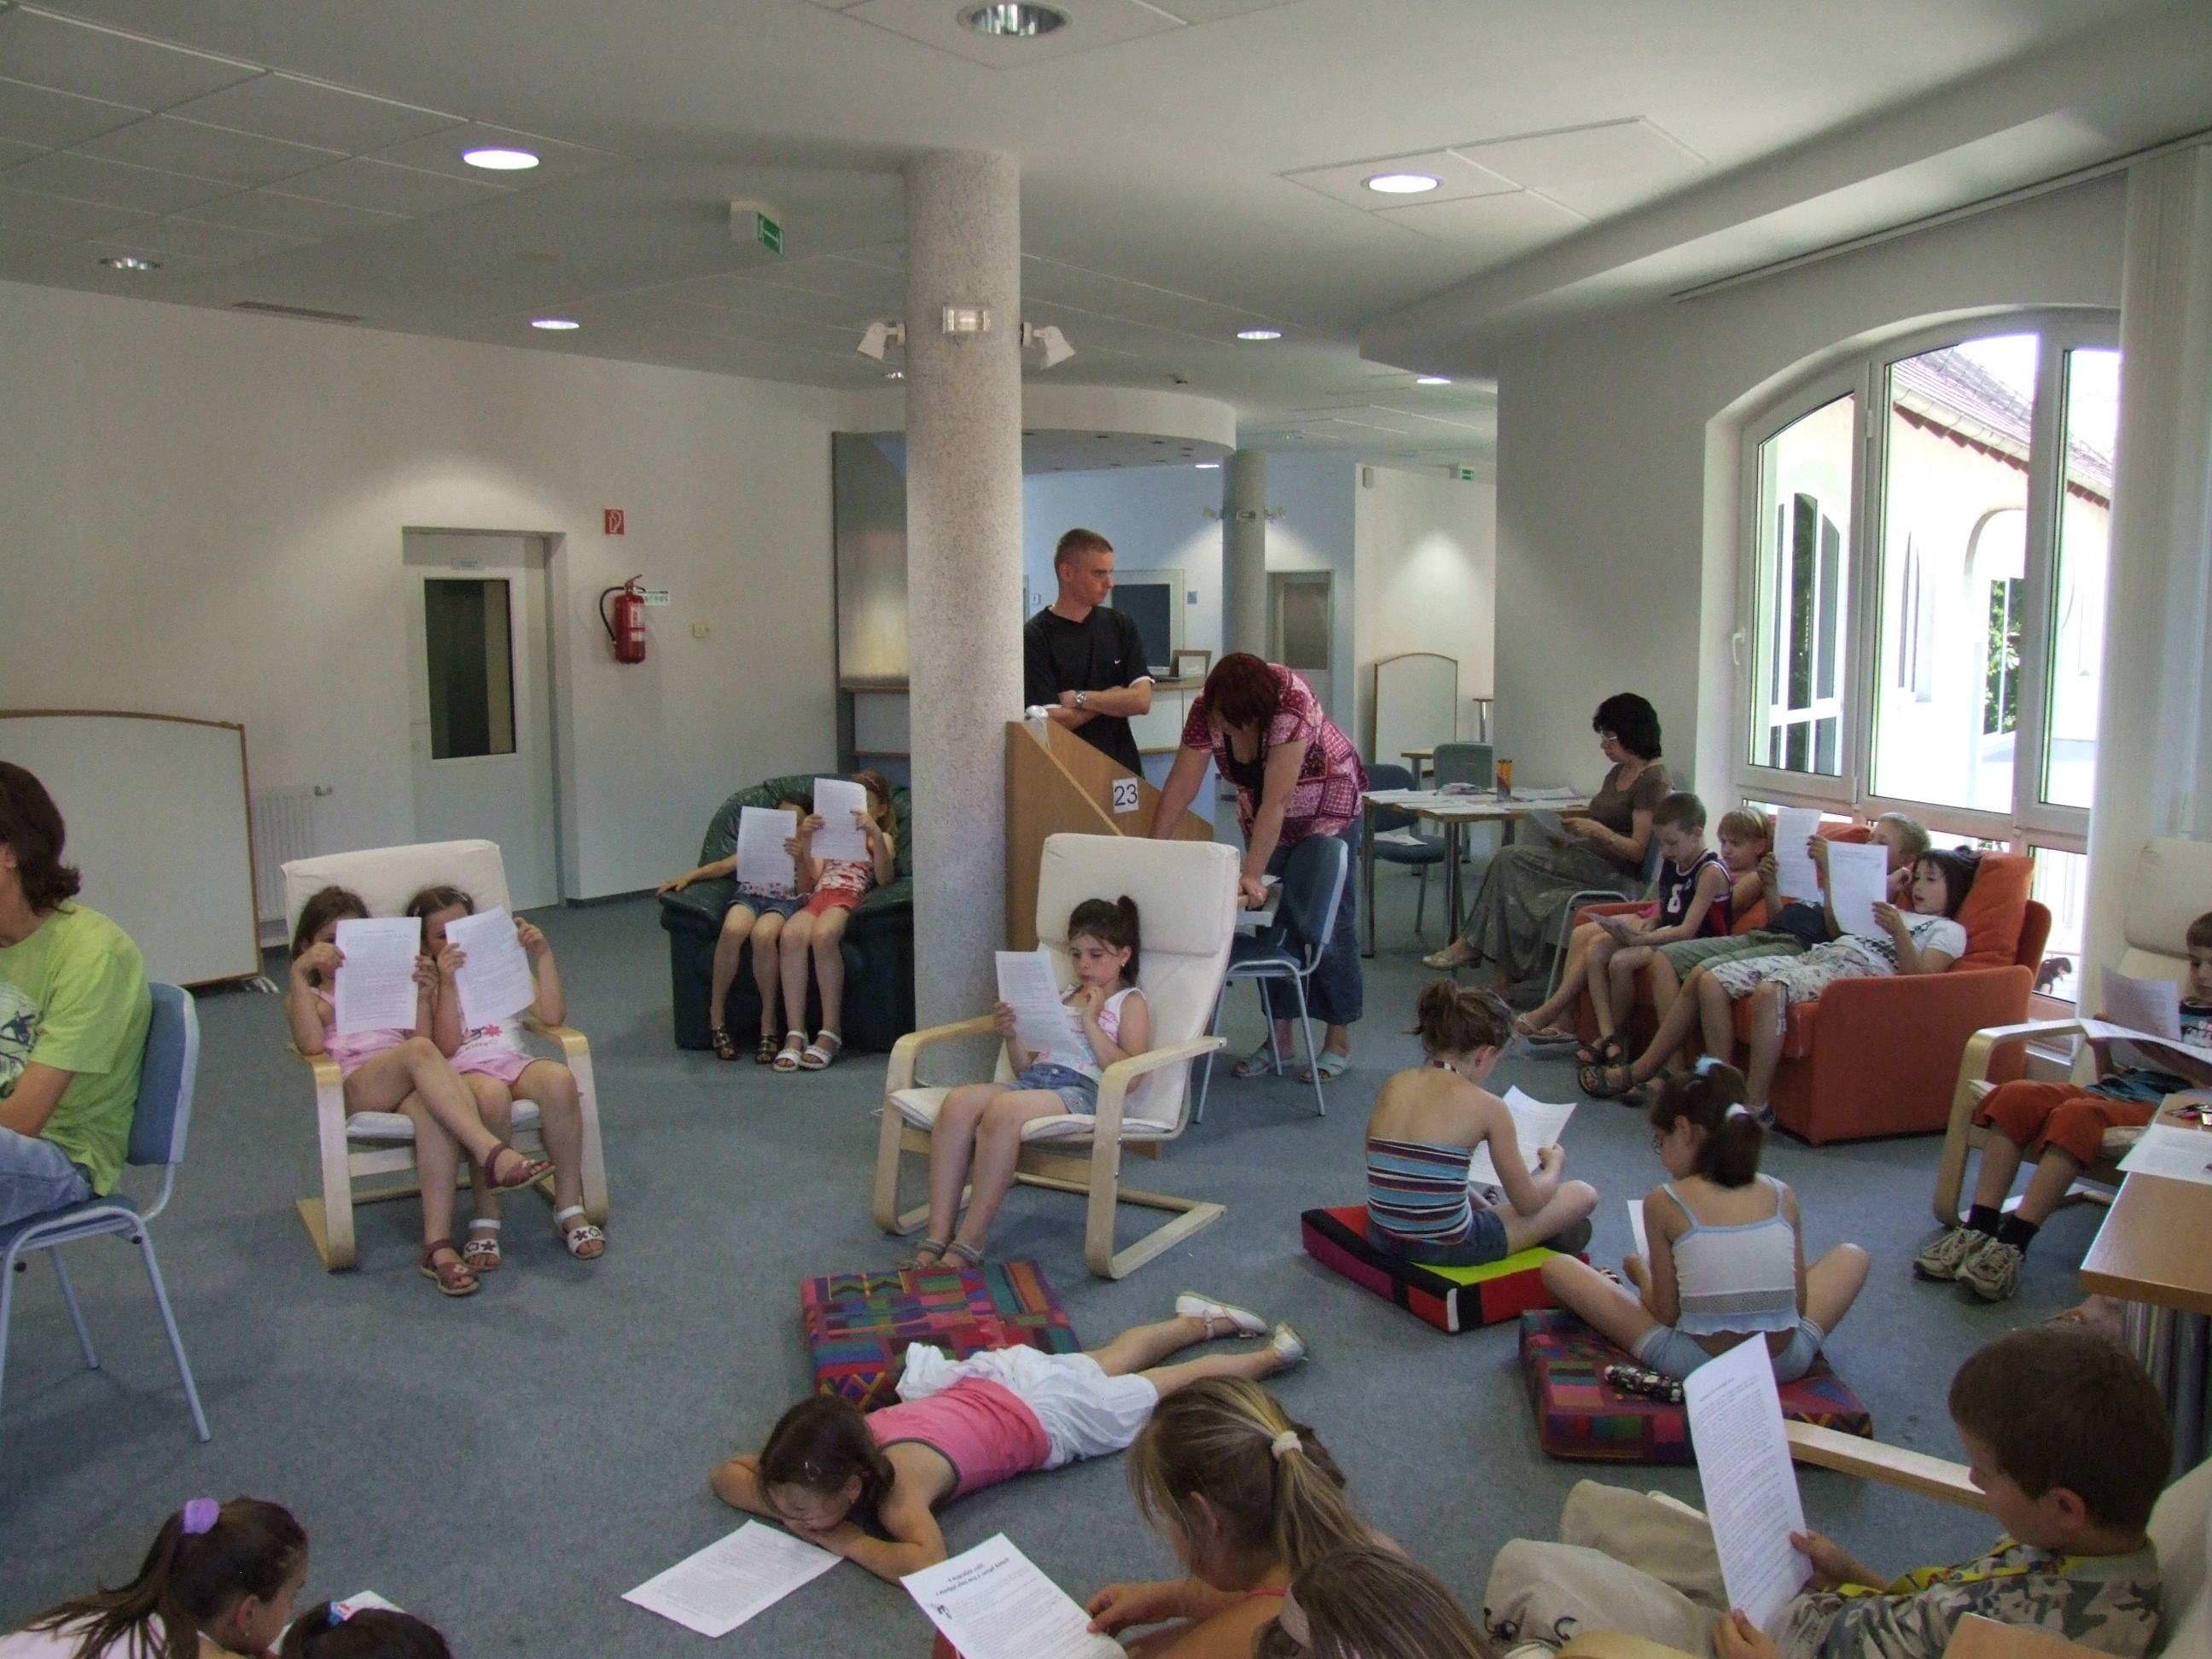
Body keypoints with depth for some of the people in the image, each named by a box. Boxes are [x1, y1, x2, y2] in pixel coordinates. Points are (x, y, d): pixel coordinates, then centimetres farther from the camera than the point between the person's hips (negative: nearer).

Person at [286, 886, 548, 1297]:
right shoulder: (308, 997, 24)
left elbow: (422, 1035, 15)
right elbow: (311, 1045, -2)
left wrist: (423, 996, 0)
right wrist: (300, 973, -6)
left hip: (408, 1087, 2)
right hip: (357, 1090, -2)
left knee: (432, 1106, -38)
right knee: (419, 1051, -35)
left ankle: (438, 1244, -44)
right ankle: (491, 1152, -49)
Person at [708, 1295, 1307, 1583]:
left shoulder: (899, 1484, -40)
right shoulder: (829, 1447, -23)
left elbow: (928, 1566, -54)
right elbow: (725, 1474, -12)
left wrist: (847, 1540, -42)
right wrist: (784, 1508, -29)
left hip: (1051, 1414, -6)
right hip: (994, 1375, 6)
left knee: (1173, 1385, 18)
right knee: (1105, 1365, 32)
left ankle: (1269, 1354, 40)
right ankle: (1203, 1322, 54)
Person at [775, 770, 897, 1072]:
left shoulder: (880, 838, 23)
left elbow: (884, 878, 0)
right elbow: (809, 883, 19)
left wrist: (875, 833, -13)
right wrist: (804, 845, 2)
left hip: (850, 899, -3)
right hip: (817, 898, 3)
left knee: (823, 934, -39)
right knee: (792, 933, -35)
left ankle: (831, 1032, -34)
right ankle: (795, 1034, -37)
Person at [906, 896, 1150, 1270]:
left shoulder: (1130, 1003, 12)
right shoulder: (1062, 998, 29)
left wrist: (1091, 1022, -5)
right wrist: (1012, 1036, 7)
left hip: (1082, 1090, -6)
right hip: (1033, 1082, 6)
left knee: (1002, 1110, -37)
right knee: (958, 1102, -27)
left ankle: (966, 1247, -31)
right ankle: (936, 1241, -29)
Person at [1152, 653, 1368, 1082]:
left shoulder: (1291, 705, -35)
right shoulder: (1205, 711, -20)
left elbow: (1277, 799, -37)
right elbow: (1181, 784, -17)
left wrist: (1252, 875, -39)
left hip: (1325, 809, -5)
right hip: (1263, 814, 5)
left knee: (1328, 923, -2)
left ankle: (1339, 1042, 8)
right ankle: (1279, 1035, 15)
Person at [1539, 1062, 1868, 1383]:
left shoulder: (1664, 1202, -9)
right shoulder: (1783, 1196, 0)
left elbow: (1667, 1314, -6)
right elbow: (1800, 1304, 6)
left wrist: (1641, 1272, 15)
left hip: (1696, 1368, -3)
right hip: (1788, 1365, 3)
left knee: (1556, 1268, 8)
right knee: (1852, 1255, 30)